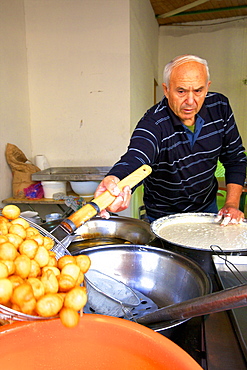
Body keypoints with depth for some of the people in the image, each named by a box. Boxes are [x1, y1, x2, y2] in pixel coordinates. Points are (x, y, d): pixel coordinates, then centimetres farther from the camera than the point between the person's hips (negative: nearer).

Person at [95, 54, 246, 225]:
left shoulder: (219, 106, -13)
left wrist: (232, 204, -12)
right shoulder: (153, 123, -29)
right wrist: (115, 181, -72)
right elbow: (135, 157, -49)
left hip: (208, 207, 5)